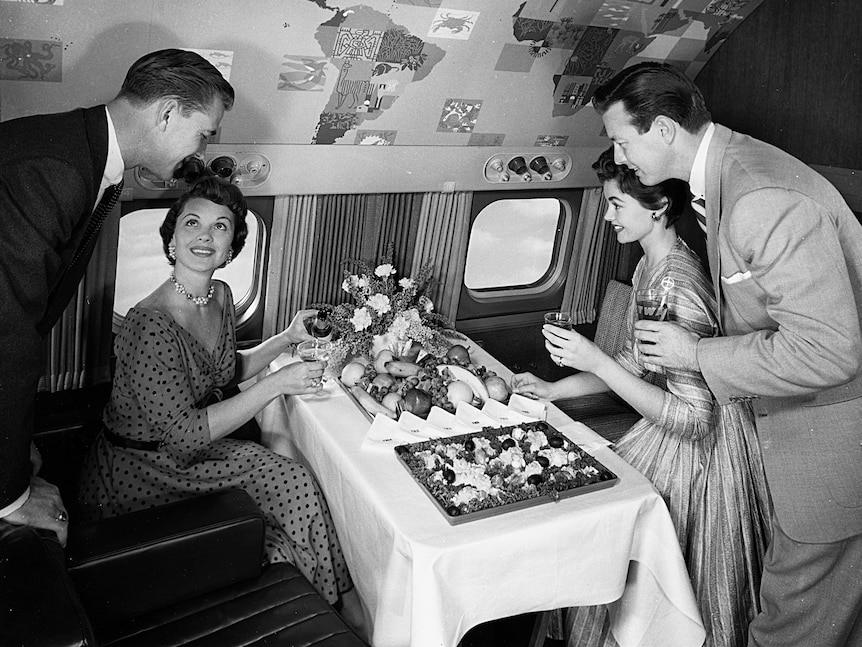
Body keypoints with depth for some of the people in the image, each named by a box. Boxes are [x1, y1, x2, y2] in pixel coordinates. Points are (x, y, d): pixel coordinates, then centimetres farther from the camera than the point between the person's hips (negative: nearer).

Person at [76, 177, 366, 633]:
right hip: (138, 471, -7)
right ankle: (341, 596, 9)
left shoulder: (220, 296, -3)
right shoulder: (150, 325, -28)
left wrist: (287, 338, 0)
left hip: (191, 448, 7)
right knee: (294, 483, -14)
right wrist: (277, 384, -28)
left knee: (293, 481, -11)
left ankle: (341, 598, 8)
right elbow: (185, 435, -28)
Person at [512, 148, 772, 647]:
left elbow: (692, 417, -28)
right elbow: (638, 363, 10)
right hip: (671, 434, 9)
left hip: (698, 448, -8)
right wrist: (552, 390, 7)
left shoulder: (679, 287, -29)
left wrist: (597, 362, -30)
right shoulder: (651, 266, 0)